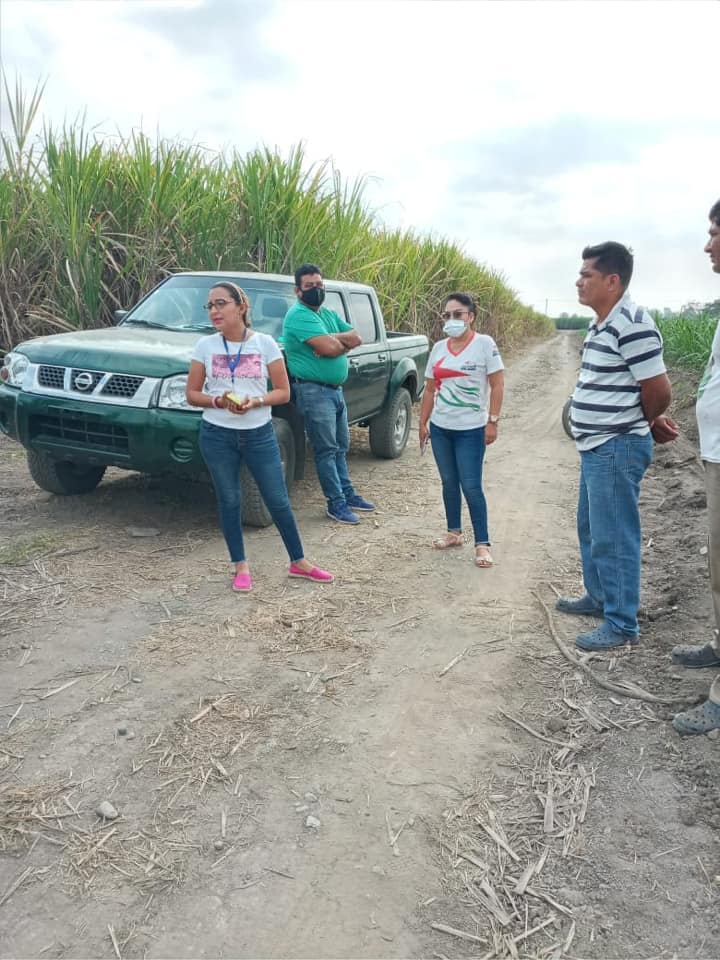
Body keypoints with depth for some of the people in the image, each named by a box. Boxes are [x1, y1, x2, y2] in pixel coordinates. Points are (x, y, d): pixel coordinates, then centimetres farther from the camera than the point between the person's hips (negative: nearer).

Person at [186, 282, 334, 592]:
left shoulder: (265, 344, -4)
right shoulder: (205, 346, -1)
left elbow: (283, 392, -2)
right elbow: (192, 394, 2)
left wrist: (255, 401, -20)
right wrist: (219, 401, -16)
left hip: (259, 434, -1)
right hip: (217, 436, 1)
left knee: (279, 501, 5)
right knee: (229, 502, 9)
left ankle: (299, 562, 22)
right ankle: (241, 567, 24)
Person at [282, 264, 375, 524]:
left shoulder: (328, 314, 15)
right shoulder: (299, 315, -14)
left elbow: (356, 338, 6)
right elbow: (330, 348, -24)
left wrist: (333, 339, -13)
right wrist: (344, 342, -2)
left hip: (336, 389, 9)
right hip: (314, 391, -9)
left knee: (341, 447, 16)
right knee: (326, 450, -3)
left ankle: (347, 494, 26)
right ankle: (337, 504, 3)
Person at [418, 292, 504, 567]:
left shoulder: (484, 344, -7)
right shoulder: (438, 348, 7)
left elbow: (497, 385, -8)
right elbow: (430, 389, 12)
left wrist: (493, 421, -13)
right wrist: (423, 423, 10)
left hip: (471, 429, -5)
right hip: (440, 427, 5)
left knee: (471, 486, -6)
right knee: (449, 482, 13)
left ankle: (482, 544, 3)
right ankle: (454, 532, 26)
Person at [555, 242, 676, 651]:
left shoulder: (632, 324, -20)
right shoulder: (603, 325, 12)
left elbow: (658, 390, -18)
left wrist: (647, 424, 1)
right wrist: (651, 421, 9)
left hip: (617, 449, -10)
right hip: (597, 447, 10)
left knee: (614, 537, -2)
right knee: (591, 528, 22)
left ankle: (622, 625, 9)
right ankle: (599, 597, 38)